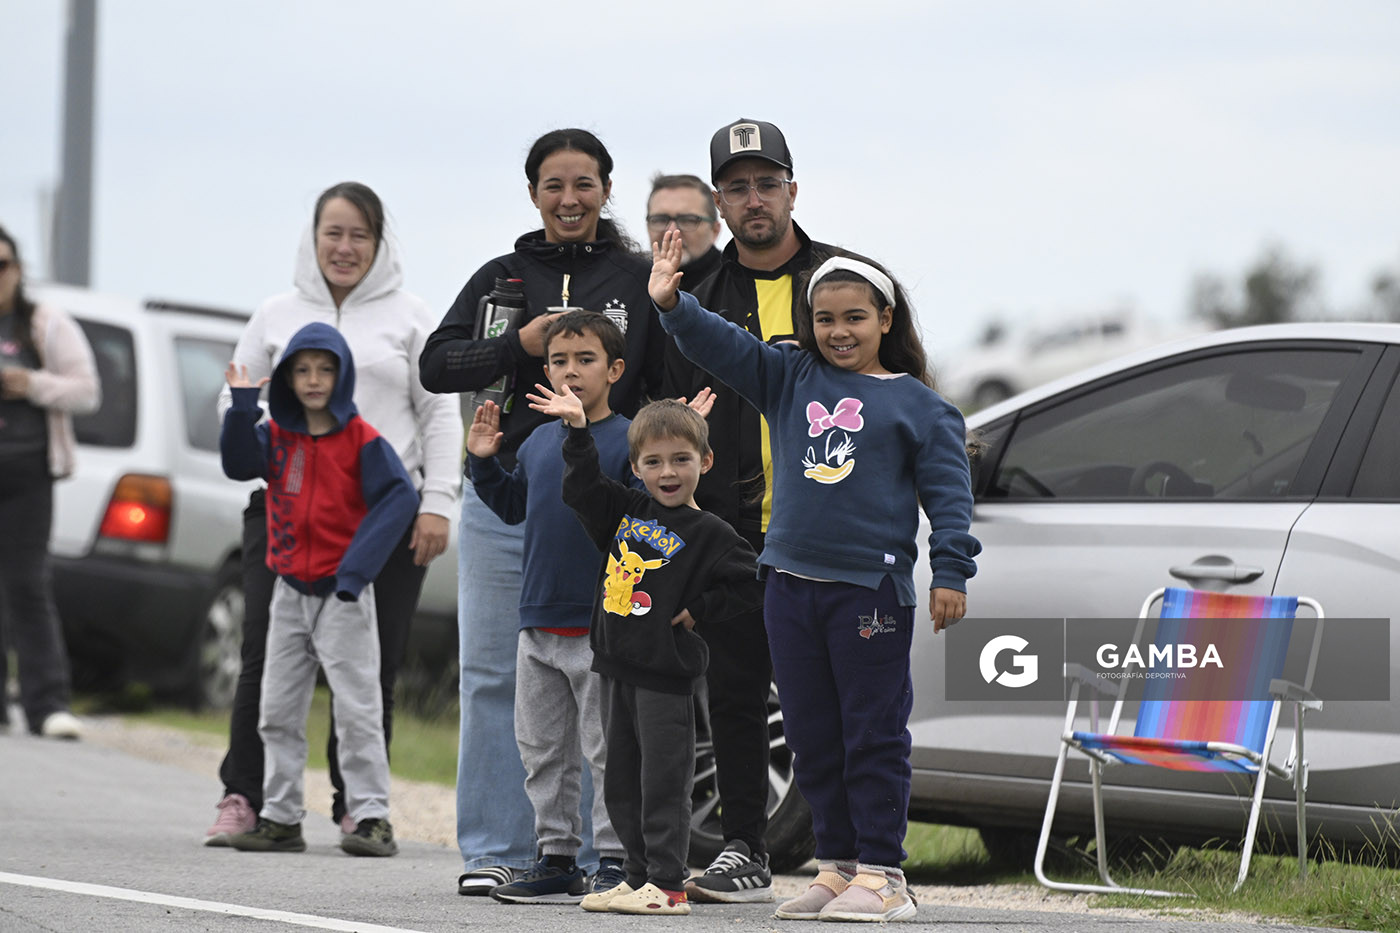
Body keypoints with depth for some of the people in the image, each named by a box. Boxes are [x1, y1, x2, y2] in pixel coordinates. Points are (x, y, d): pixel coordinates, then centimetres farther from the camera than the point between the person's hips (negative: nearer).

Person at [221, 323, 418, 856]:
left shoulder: (361, 440, -8)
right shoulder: (277, 434, 7)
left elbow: (399, 498, -14)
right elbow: (240, 466, -8)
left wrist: (356, 568, -18)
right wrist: (242, 408, -20)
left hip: (342, 593, -6)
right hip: (290, 590, 6)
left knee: (356, 709, -7)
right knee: (278, 712, 9)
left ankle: (371, 817, -6)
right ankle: (280, 817, 16)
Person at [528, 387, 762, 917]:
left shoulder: (707, 534, -6)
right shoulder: (627, 512, 10)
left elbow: (748, 584, -9)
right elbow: (582, 490, 14)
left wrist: (698, 611, -9)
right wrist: (578, 430, 3)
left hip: (667, 675, -7)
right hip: (618, 668, 7)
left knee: (663, 784, -5)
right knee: (622, 787, 11)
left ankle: (667, 884, -2)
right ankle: (638, 877, 19)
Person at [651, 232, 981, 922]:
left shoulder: (916, 403, 0)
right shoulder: (788, 378, 11)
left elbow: (947, 491, -1)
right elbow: (719, 344, 5)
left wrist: (951, 572, -9)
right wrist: (671, 303, -12)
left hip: (871, 589, -5)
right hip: (792, 583, 5)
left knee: (873, 736, -2)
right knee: (812, 738, 9)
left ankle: (881, 875, 1)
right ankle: (836, 867, 18)